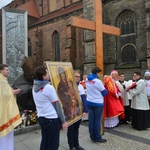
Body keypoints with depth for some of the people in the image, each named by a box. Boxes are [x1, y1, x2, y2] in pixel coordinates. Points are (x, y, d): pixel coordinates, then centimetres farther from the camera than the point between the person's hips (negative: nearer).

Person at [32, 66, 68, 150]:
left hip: (41, 118, 8)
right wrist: (63, 121, -7)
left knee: (44, 143, 18)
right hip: (52, 119, -7)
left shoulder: (34, 87, 6)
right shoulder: (49, 87, -17)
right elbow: (57, 105, -14)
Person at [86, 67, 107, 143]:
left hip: (89, 102, 6)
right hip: (98, 103, -6)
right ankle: (97, 138, 13)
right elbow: (104, 92, -7)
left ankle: (92, 137, 19)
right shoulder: (98, 81, -17)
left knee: (91, 120, 9)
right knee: (97, 121, 3)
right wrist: (104, 89, 13)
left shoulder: (87, 81, 3)